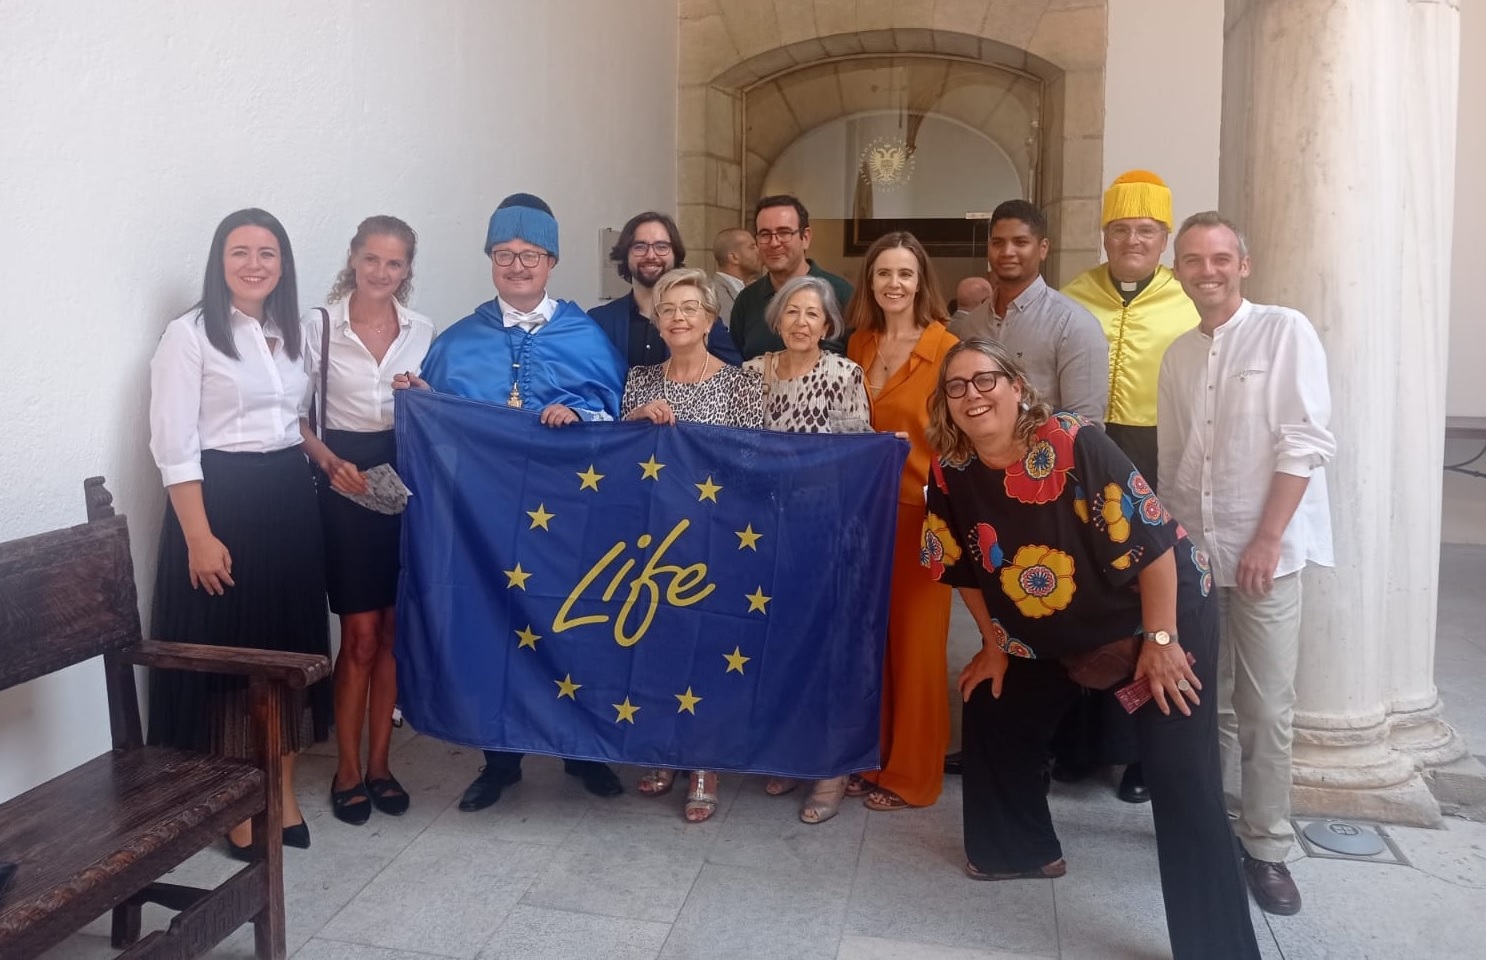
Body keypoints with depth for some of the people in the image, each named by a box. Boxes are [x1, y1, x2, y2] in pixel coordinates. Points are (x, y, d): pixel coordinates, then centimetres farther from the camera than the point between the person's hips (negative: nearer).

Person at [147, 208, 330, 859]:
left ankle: (284, 794, 23)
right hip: (222, 501, -6)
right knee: (227, 653, 0)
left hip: (291, 501, 6)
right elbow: (174, 446, -12)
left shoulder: (291, 334, 12)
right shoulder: (189, 335, -7)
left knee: (291, 647, 10)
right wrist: (199, 537, -18)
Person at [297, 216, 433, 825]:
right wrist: (330, 460, -16)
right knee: (361, 634, -2)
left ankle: (379, 762, 21)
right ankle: (347, 770, 13)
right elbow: (296, 415, -2)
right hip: (346, 485, -3)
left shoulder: (421, 330, 7)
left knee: (392, 632, 8)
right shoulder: (319, 325, -3)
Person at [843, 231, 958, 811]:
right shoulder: (858, 343, 8)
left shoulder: (946, 349, -9)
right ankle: (871, 757, 27)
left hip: (920, 509, -5)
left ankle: (911, 773, 18)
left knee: (916, 642, 4)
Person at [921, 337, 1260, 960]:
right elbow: (966, 568, 4)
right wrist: (995, 645, 10)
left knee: (1181, 776, -11)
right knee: (993, 711, 13)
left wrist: (1160, 641, -20)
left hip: (1164, 611, -6)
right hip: (1055, 633, 6)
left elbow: (1153, 543, -25)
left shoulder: (1075, 446, -28)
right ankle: (1022, 849, 35)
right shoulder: (952, 474, -11)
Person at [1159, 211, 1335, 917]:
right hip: (1191, 548, 5)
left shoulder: (1285, 332, -5)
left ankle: (1266, 846, 13)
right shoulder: (1177, 354, 10)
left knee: (1265, 708, 0)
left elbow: (1306, 443, -11)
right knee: (1206, 701, 12)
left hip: (1264, 548, -5)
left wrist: (1266, 539, -16)